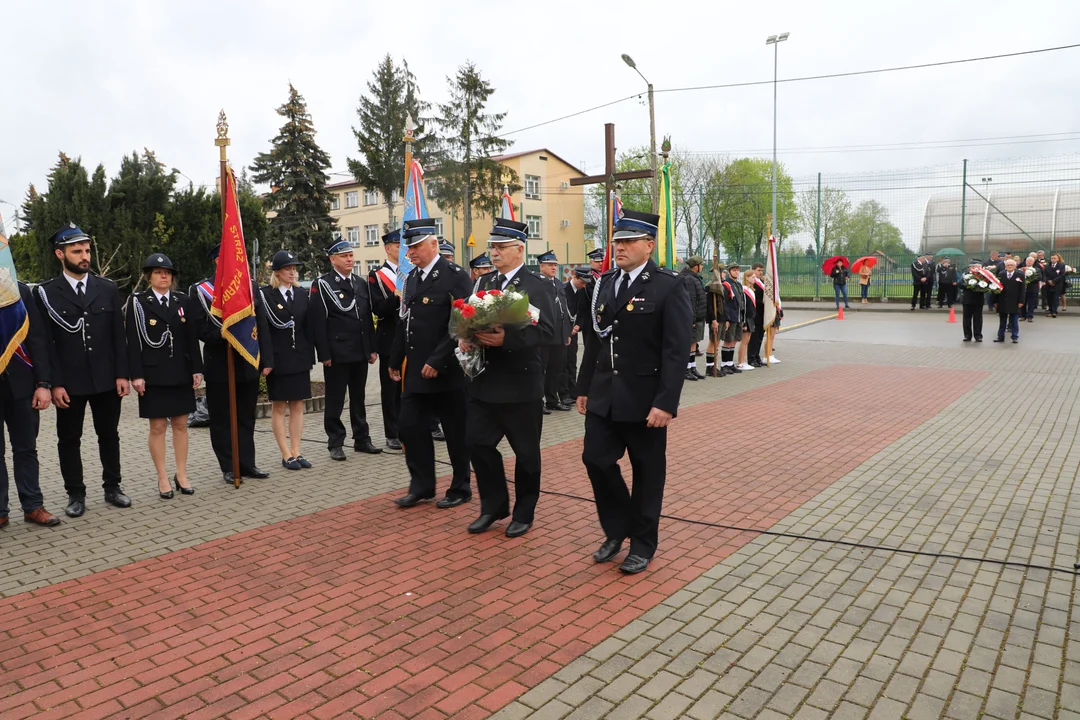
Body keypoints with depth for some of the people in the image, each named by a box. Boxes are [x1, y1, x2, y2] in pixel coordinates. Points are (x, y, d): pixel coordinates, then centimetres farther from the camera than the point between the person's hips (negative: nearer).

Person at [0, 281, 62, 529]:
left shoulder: (20, 290, 3)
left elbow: (38, 339, 1)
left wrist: (43, 383, -5)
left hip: (20, 383, 1)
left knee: (26, 448, 10)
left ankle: (32, 506, 18)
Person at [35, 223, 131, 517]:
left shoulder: (108, 289, 5)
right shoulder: (46, 293, -2)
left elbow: (119, 336, 5)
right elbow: (46, 343, -5)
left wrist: (122, 374, -1)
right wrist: (55, 383, -10)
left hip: (106, 379, 2)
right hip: (69, 383, -2)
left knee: (109, 435, 11)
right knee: (69, 440, 8)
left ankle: (112, 487, 24)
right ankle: (76, 494, 20)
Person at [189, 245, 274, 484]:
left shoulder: (250, 286, 9)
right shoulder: (200, 290, -2)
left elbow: (261, 325, 5)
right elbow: (201, 329, -9)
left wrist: (266, 359, 1)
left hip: (249, 364, 4)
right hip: (220, 366, -3)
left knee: (246, 419, 12)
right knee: (222, 420, 5)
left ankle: (247, 464, 21)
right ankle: (230, 468, 16)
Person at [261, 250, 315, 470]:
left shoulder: (303, 294, 9)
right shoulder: (265, 294, -5)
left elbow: (308, 327, 8)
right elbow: (277, 322, -13)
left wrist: (310, 356, 5)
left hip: (299, 357, 4)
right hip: (278, 358, -4)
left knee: (297, 406, 6)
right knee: (279, 407, 3)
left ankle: (296, 452, 13)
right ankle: (286, 455, 9)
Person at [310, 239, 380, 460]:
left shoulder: (361, 284, 13)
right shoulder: (322, 284, -5)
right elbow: (318, 321, -10)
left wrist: (372, 348, 10)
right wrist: (324, 354, -14)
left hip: (360, 352, 5)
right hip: (336, 354, -5)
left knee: (358, 398, 14)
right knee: (335, 400, 4)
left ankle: (362, 439, 22)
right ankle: (335, 443, 13)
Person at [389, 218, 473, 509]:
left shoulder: (454, 276, -12)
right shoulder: (412, 277, 12)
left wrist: (437, 361, -21)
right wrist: (395, 360, 17)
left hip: (447, 371, -7)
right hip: (416, 371, 7)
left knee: (456, 432, 6)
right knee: (409, 426, 8)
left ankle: (460, 488, 22)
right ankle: (422, 486, 23)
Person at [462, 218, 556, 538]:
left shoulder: (538, 286, -6)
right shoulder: (483, 282, 13)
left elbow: (546, 331, -17)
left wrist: (507, 338, -29)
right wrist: (465, 337, -9)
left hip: (521, 382, -5)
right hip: (484, 380, 6)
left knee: (525, 451, 6)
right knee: (477, 442, 6)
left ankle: (523, 513, 24)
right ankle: (494, 505, 25)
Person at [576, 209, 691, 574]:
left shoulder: (668, 286, -9)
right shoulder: (606, 282, 9)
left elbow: (675, 351, -14)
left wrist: (666, 403, -20)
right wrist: (584, 388, 11)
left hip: (644, 398, -5)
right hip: (604, 396, 6)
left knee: (647, 473, 7)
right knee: (596, 459, 5)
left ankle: (643, 544, 25)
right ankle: (618, 529, 28)